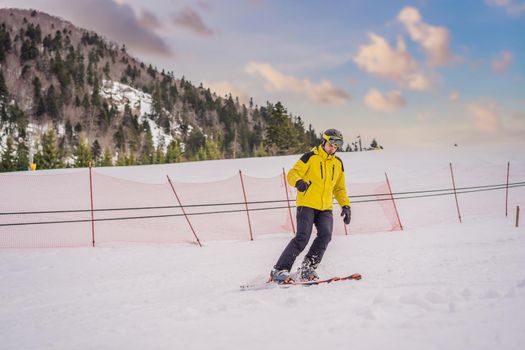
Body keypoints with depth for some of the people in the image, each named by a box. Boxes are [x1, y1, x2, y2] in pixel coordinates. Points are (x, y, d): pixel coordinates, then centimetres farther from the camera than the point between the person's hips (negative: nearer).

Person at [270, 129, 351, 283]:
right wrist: (298, 181, -28)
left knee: (325, 235, -19)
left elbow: (339, 188, 26)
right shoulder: (311, 157, 0)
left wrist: (345, 205, 12)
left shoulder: (338, 163, 18)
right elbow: (292, 174, -5)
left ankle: (307, 269, -8)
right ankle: (279, 270, -10)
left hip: (325, 208, 5)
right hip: (307, 205, -5)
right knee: (303, 237, -17)